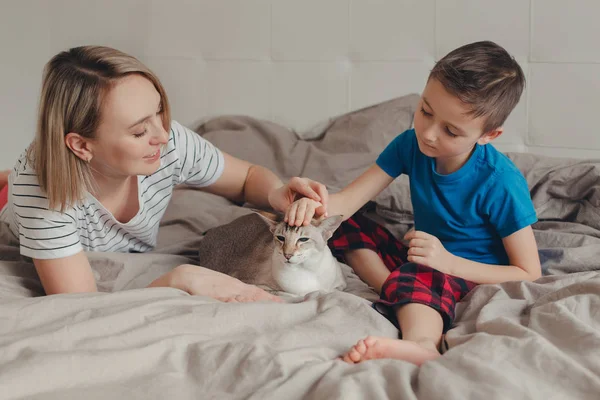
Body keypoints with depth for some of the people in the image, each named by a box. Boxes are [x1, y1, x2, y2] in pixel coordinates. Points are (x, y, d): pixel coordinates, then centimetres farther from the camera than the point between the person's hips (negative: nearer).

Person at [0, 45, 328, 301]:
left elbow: (249, 177, -14)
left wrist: (277, 193, -36)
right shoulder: (41, 186, -43)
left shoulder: (170, 144, -34)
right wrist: (179, 280, -51)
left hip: (134, 264, 4)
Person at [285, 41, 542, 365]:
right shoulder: (411, 144, -9)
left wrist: (450, 262, -28)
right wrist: (314, 205, -34)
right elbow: (350, 198, -9)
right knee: (345, 226, -2)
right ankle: (398, 294, -22)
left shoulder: (501, 183, -23)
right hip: (423, 260, 7)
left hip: (473, 277, -7)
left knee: (418, 275, -38)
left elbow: (529, 274, -18)